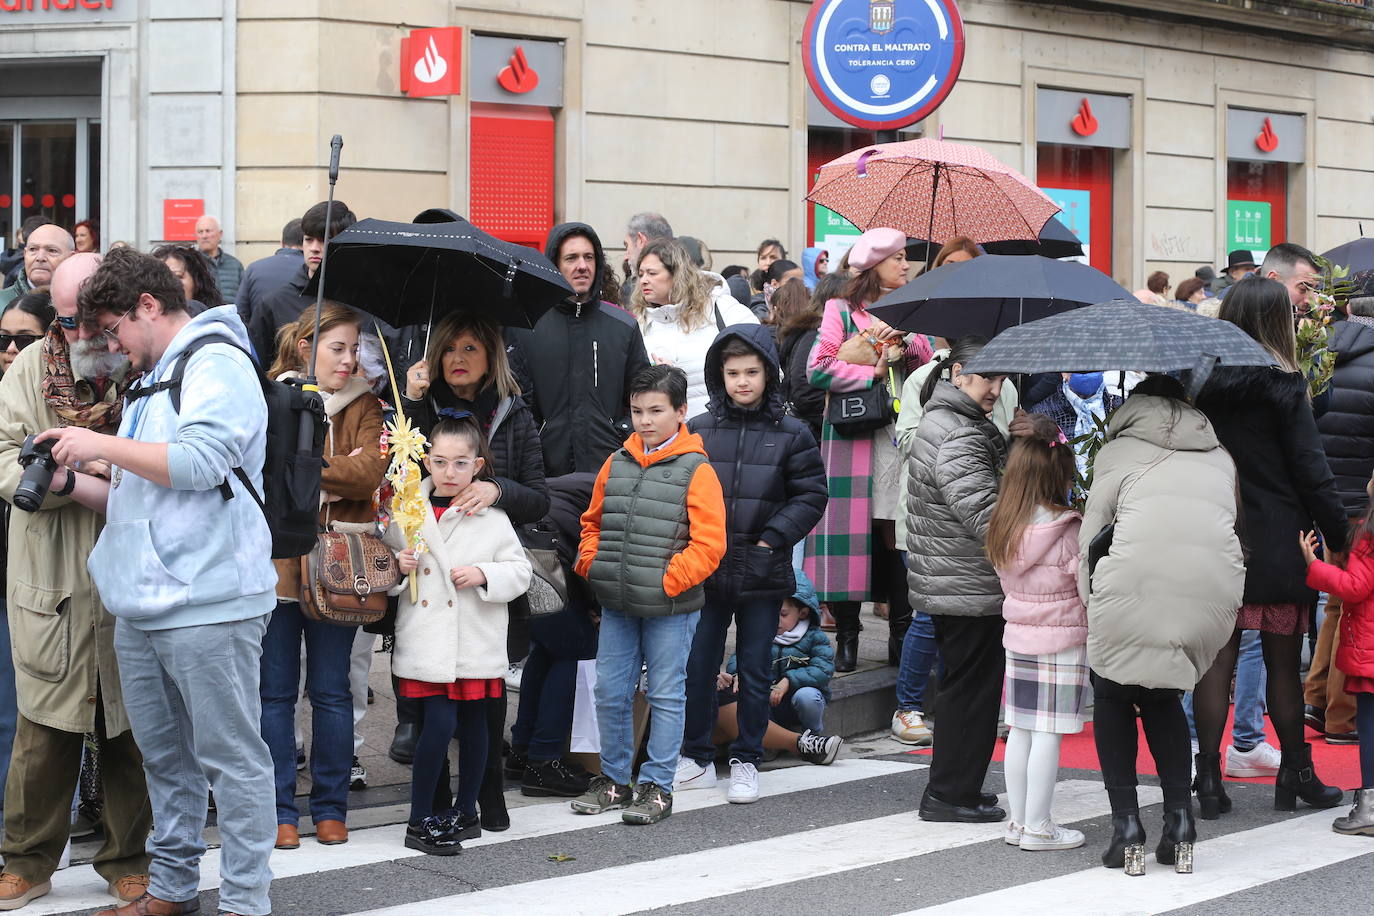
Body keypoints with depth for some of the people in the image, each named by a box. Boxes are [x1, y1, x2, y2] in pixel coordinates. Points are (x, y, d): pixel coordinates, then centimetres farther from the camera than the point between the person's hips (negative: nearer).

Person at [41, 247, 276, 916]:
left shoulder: (217, 363, -5)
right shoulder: (153, 382, 24)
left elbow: (200, 460, -20)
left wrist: (104, 446, -12)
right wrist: (71, 484, 11)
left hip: (207, 606, -9)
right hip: (143, 607, 9)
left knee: (230, 758, -4)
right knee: (163, 755, 14)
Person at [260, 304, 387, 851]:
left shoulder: (363, 407, 7)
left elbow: (371, 471, -9)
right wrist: (334, 472, -13)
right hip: (277, 560, -1)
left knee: (331, 692, 6)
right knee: (276, 692, 3)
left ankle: (330, 806, 16)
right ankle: (280, 809, 12)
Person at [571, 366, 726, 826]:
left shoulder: (696, 471, -7)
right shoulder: (616, 464, 9)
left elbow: (708, 543, -11)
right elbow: (593, 522, 21)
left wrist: (668, 580, -17)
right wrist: (591, 563, 5)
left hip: (669, 608, -5)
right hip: (616, 605, 5)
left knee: (666, 695, 4)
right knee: (609, 692, 10)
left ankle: (657, 787, 13)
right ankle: (614, 780, 25)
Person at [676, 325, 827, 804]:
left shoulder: (791, 434, 0)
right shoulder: (697, 431, 2)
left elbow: (811, 496, 0)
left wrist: (772, 537, -9)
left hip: (762, 572, -1)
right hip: (706, 569, 1)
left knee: (755, 670, 8)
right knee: (698, 665, 5)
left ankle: (746, 761, 19)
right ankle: (697, 758, 18)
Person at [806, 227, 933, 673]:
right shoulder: (841, 310, 5)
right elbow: (819, 367, -6)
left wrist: (906, 342, -7)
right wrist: (871, 374, -9)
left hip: (900, 434, 3)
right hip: (851, 433, -3)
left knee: (897, 531, -1)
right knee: (850, 529, -7)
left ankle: (902, 633, 7)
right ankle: (846, 633, 1)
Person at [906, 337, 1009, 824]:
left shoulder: (939, 424, 15)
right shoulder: (958, 438, -20)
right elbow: (983, 515, -25)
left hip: (947, 583, 11)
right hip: (971, 590, -11)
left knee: (962, 686, 18)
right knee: (972, 687, -2)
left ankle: (952, 787, 26)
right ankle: (951, 793, 6)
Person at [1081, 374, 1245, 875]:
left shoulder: (1117, 452, 16)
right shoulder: (1220, 455, 27)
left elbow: (1089, 538, 12)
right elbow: (1235, 522, 23)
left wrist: (1092, 605, 19)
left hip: (1135, 581, -3)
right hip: (1215, 585, 4)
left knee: (1113, 692, 20)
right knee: (1162, 694, 27)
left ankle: (1126, 825, 11)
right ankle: (1179, 819, 15)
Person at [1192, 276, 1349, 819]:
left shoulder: (1201, 382, 3)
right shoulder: (1282, 386, -9)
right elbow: (1311, 470, -9)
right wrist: (1338, 536, -1)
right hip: (1276, 545, -3)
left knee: (1216, 660, 5)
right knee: (1283, 663, 7)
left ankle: (1209, 778, 5)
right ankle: (1295, 775, 19)